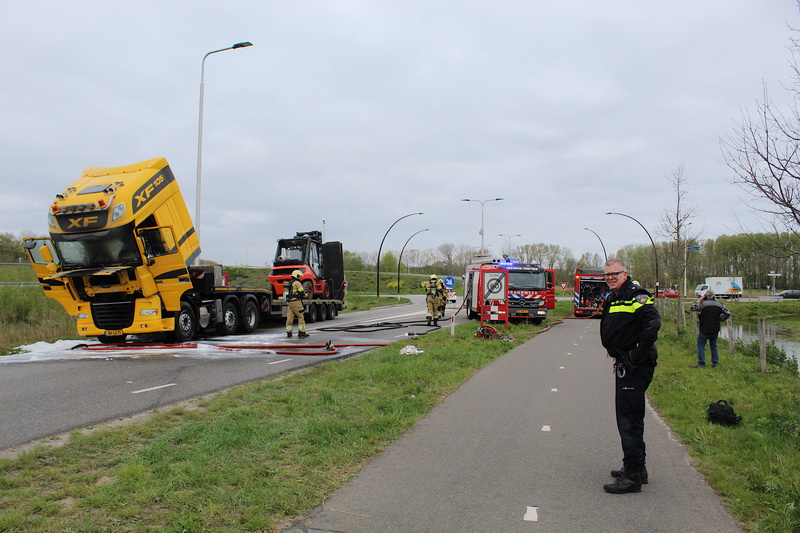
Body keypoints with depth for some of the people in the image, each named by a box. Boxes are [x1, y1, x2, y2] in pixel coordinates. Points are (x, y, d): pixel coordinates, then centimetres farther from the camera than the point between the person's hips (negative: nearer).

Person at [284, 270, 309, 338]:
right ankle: (301, 332, -2)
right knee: (301, 317, -1)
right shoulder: (297, 283, -8)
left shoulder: (289, 283, 18)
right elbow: (302, 293, -10)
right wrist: (306, 294, 11)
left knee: (289, 317, 5)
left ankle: (288, 332, 5)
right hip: (296, 302, -8)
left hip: (289, 302, 8)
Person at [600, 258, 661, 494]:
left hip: (635, 368, -10)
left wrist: (638, 354, -24)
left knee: (629, 419, -6)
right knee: (628, 417, 18)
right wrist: (619, 356, 12)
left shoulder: (636, 296, -14)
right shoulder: (612, 299, 15)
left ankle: (632, 476, 1)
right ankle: (637, 468, 31)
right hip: (625, 366, 10)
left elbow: (653, 323, -29)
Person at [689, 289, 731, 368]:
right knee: (713, 346, 18)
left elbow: (691, 308, -4)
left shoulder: (702, 304, -12)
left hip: (704, 331, -4)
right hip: (715, 330, 4)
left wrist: (699, 300, 0)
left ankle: (701, 364, -2)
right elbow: (728, 313, 11)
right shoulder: (719, 305, 3)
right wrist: (720, 319, 13)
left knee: (701, 346, 3)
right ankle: (715, 362, 19)